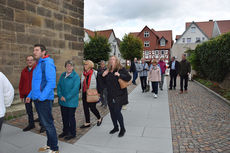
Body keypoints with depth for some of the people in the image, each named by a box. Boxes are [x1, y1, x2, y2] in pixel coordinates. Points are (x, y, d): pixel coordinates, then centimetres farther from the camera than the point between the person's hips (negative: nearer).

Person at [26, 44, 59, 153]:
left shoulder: (47, 63, -13)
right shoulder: (38, 65, 17)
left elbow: (51, 83, -21)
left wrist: (42, 96, -23)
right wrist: (30, 95, 19)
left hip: (44, 99, -9)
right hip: (37, 99, 9)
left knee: (48, 124, -1)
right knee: (44, 123, 17)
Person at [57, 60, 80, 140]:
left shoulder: (76, 76, -12)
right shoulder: (62, 75, 7)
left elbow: (75, 89, -18)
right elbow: (59, 85, 6)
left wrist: (66, 97, -18)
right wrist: (60, 95, -9)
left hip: (71, 101, -5)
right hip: (62, 101, 6)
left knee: (71, 117, 6)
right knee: (64, 117, 17)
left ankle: (72, 133, 23)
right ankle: (65, 131, 35)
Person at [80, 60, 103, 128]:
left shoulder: (95, 73, -8)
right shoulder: (83, 73, 8)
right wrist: (82, 92, 13)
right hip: (85, 93, 6)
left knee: (92, 107, -2)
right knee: (85, 108, 8)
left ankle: (99, 118, 26)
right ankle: (87, 123, 23)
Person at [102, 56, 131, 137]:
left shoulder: (121, 69, -6)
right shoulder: (108, 71, 11)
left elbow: (129, 77, -17)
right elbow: (105, 82, 19)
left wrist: (119, 75, -28)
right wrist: (103, 76, 0)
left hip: (119, 95, -6)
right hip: (110, 96, 6)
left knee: (117, 111, -8)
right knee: (112, 112, 13)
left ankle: (122, 129, 14)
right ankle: (115, 127, 34)